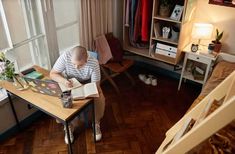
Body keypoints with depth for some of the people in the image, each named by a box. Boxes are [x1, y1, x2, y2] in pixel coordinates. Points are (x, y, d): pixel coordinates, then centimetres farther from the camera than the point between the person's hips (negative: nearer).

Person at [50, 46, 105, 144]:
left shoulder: (94, 63, -31)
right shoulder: (65, 56, -30)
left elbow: (95, 86, -25)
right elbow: (52, 74, -19)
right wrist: (63, 80, -39)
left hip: (87, 83, 0)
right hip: (69, 83, 1)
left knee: (100, 99, -24)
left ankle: (96, 123, 5)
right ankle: (68, 126, 1)